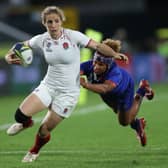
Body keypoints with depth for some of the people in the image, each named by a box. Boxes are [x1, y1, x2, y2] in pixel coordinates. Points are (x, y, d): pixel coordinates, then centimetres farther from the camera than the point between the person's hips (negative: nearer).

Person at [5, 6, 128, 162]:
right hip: (48, 86, 3)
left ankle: (34, 151, 35)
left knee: (44, 131, -1)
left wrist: (114, 54, -28)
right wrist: (9, 56, -8)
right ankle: (26, 123, 22)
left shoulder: (73, 36, -15)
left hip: (68, 92, -3)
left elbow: (98, 46, -11)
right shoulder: (41, 40, -5)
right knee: (21, 114, -17)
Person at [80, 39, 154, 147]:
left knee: (124, 121, 16)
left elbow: (104, 88, -71)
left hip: (125, 87, -4)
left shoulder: (116, 74, -52)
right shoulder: (89, 65, -40)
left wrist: (86, 85, -87)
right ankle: (137, 124, 61)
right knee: (118, 111, 30)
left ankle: (142, 92, 31)